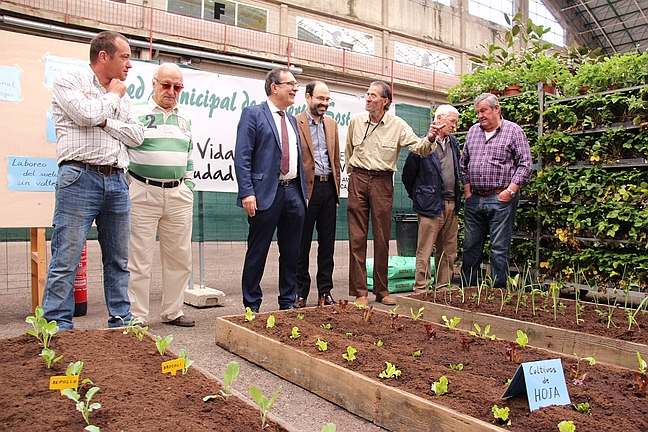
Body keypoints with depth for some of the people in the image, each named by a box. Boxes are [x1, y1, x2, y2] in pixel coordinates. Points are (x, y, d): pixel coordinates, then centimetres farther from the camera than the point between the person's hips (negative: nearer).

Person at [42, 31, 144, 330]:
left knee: (118, 259, 9)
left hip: (117, 182, 6)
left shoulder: (122, 95, 20)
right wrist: (113, 96, 2)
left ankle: (122, 321, 19)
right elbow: (88, 114, -15)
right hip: (80, 178, -6)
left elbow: (136, 136, 8)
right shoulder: (67, 81, 4)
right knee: (66, 259, -5)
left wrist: (104, 120, -6)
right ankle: (58, 327, 4)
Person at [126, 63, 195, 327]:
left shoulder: (185, 118, 17)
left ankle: (172, 312, 20)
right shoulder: (136, 113, 2)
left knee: (179, 257, 7)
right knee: (139, 258, -1)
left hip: (178, 195, 5)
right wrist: (130, 186, -3)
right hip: (143, 193, -4)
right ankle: (136, 316, 9)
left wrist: (189, 186, 14)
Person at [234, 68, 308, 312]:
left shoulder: (292, 120, 19)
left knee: (291, 253, 10)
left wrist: (303, 192, 15)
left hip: (293, 193, 7)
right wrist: (247, 193, -18)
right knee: (257, 252, 3)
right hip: (266, 193, -6)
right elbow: (242, 157, -9)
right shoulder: (253, 114, -2)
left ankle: (288, 303, 22)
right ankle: (252, 305, 15)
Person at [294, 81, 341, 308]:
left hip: (328, 189, 5)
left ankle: (325, 291, 18)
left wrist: (336, 190, 11)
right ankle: (300, 293, 14)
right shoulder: (296, 123, -4)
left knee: (327, 244, 9)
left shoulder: (332, 124, 15)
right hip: (307, 189, -5)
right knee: (302, 245, 4)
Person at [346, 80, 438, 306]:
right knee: (357, 237, -1)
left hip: (383, 181, -1)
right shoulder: (355, 122, 6)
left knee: (382, 237, 5)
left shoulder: (398, 125, 0)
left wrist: (429, 139, -29)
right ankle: (359, 291, 5)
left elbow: (418, 147, -9)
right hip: (358, 179, 1)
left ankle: (382, 290, 16)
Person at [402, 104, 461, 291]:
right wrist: (418, 197, 7)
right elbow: (408, 175, -1)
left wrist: (456, 200, 17)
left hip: (452, 206, 7)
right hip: (431, 205, -7)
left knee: (448, 252, 11)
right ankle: (421, 289, 4)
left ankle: (443, 288, 20)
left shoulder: (454, 144, 14)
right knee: (425, 252, -3)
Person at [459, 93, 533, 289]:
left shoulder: (513, 131, 0)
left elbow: (525, 165, -5)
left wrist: (510, 191, -11)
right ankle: (467, 288, 20)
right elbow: (463, 163, 19)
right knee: (471, 246, 10)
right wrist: (467, 190, 9)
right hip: (474, 199, 5)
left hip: (501, 200, -5)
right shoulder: (473, 131, 14)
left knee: (499, 248, 0)